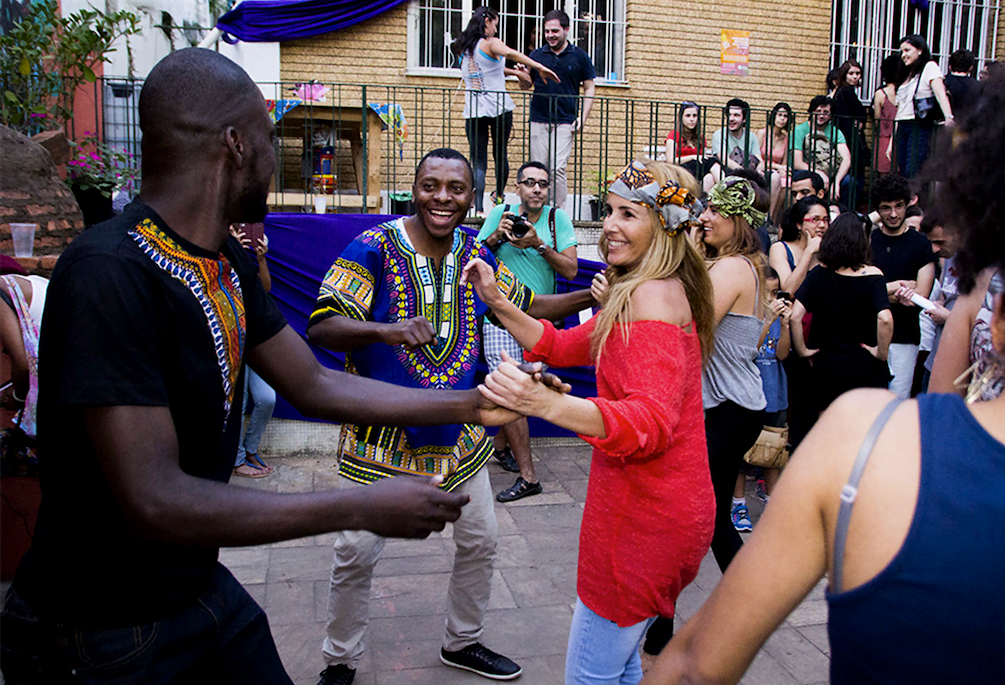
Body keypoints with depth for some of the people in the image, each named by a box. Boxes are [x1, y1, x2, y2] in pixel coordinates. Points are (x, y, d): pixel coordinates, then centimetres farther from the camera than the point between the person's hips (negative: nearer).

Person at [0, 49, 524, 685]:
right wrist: (367, 508, -25)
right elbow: (156, 502, -29)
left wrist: (472, 404, 4)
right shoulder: (109, 273, -26)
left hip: (203, 586, 8)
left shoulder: (231, 262, 2)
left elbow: (314, 384, 7)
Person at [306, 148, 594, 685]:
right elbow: (320, 327, -21)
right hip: (380, 432, -5)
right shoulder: (375, 247, -15)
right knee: (355, 554, 3)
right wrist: (386, 329, -39)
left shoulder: (476, 255, 2)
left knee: (480, 541, 15)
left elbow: (528, 307, 14)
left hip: (458, 432, 5)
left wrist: (594, 295, 3)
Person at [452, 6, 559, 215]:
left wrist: (516, 72, 30)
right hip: (499, 108, -4)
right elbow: (510, 53, -28)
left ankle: (478, 209, -10)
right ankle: (499, 195, 32)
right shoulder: (490, 43, -7)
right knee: (500, 154, 16)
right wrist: (540, 68, -31)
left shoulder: (463, 48, 13)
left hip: (473, 111, 4)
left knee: (478, 161, 1)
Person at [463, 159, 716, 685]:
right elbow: (564, 346, 15)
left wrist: (547, 404, -45)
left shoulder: (652, 295, -19)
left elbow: (651, 421, -31)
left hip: (645, 516, -10)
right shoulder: (637, 292, 14)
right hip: (650, 507, 10)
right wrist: (498, 303, 2)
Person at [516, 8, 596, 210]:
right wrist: (523, 78, -9)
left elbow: (589, 88, 8)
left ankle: (559, 213, -4)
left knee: (557, 168, -12)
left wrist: (583, 117, -3)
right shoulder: (537, 55, 10)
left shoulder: (579, 56, 6)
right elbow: (527, 85, 15)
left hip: (565, 122, -2)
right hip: (538, 120, 2)